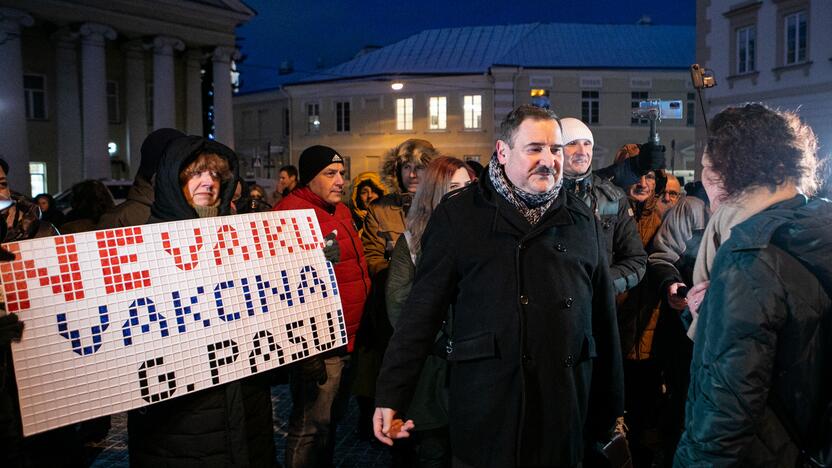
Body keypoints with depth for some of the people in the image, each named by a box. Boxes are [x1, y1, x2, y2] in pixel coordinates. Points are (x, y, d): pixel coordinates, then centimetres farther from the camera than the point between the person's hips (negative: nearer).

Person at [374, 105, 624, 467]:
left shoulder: (582, 220, 9)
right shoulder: (458, 215, -2)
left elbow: (603, 316, 11)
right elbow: (423, 308, -5)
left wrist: (611, 407, 12)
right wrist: (390, 395, -8)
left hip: (566, 407, 4)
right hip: (484, 409, -3)